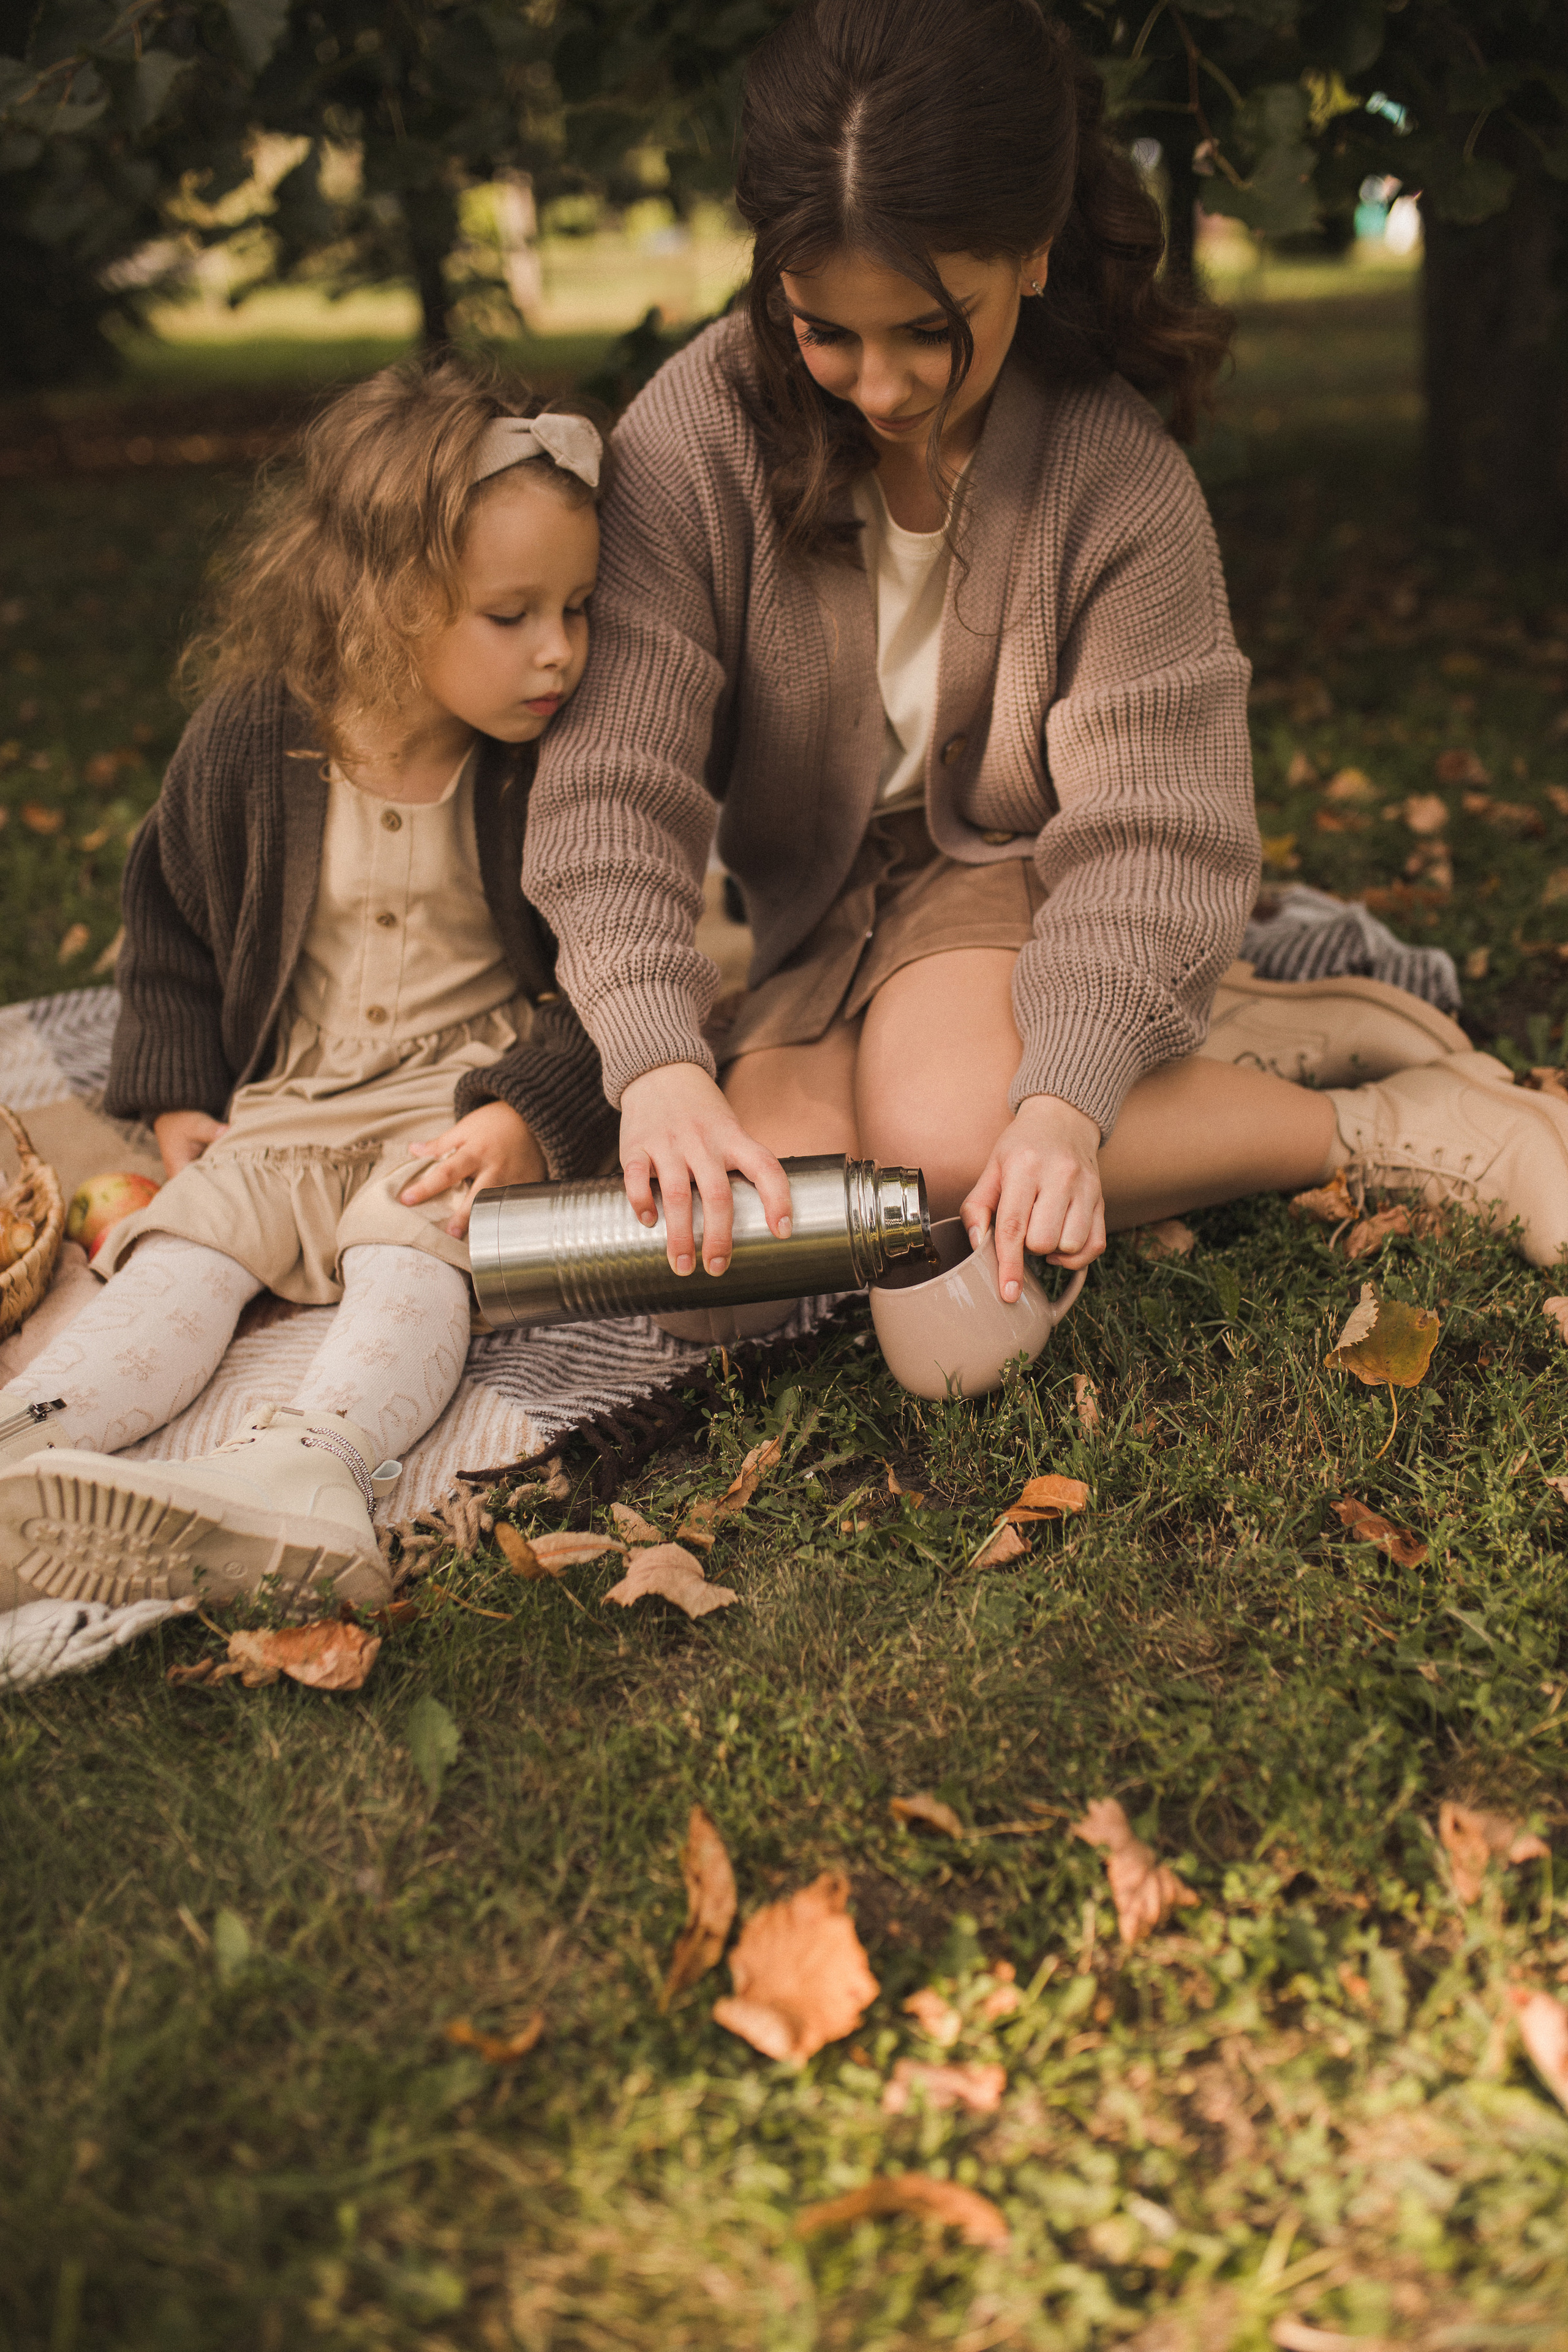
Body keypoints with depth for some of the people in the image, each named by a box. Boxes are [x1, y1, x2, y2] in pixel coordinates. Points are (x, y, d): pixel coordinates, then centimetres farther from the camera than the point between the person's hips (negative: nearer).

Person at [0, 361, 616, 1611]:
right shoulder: (245, 747, -4)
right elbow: (173, 924, 12)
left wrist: (528, 1116, -18)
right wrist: (178, 1096, 5)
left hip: (471, 1100, -4)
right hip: (285, 1104, 4)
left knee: (409, 1249, -31)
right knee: (181, 1249, -17)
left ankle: (306, 1467, -54)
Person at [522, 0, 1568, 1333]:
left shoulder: (1120, 475, -21)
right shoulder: (694, 437, -19)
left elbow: (1154, 830, -22)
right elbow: (615, 784, -23)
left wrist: (1068, 1095, -39)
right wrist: (658, 1059, -39)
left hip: (1019, 875, -4)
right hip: (822, 924, 4)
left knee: (949, 1130, -35)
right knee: (747, 1207, -24)